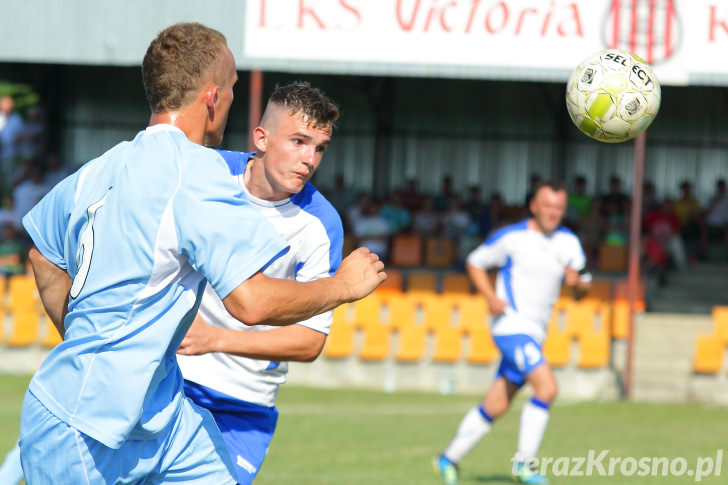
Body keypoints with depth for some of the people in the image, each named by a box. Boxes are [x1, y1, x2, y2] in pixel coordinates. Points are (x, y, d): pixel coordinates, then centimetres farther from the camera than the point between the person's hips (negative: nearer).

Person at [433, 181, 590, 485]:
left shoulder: (569, 242, 8)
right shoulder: (510, 237, -5)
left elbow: (582, 290, 9)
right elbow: (475, 263, 6)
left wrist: (578, 281, -16)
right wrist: (491, 297, -10)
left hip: (535, 332, 6)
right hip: (511, 322, -6)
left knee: (496, 406, 10)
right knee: (547, 388, -22)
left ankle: (449, 459, 23)